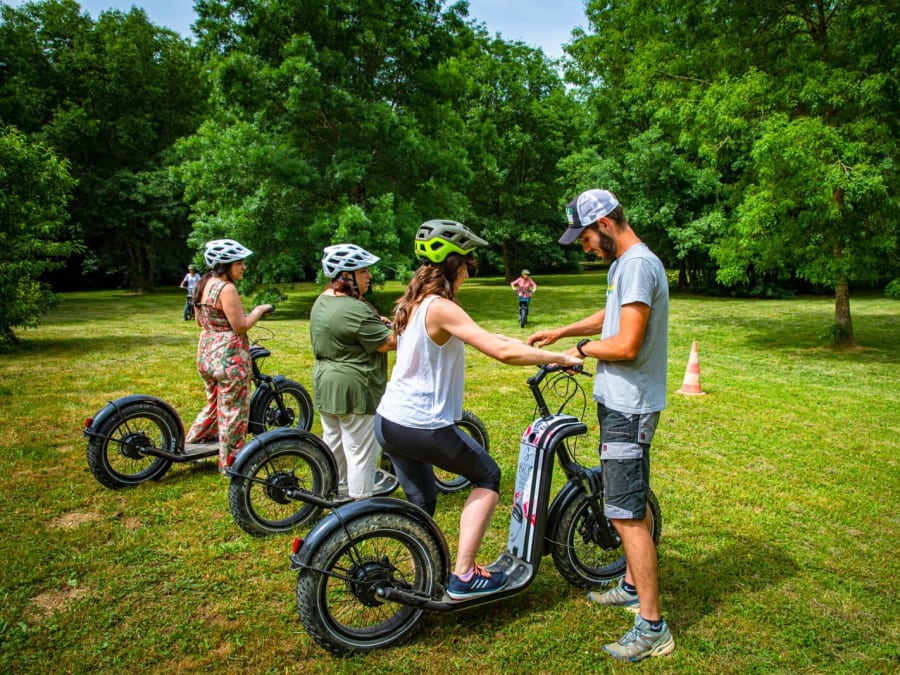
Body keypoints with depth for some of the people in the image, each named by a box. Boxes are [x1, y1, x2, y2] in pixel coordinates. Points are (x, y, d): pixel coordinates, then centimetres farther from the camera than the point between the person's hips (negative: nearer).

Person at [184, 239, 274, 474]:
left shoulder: (203, 284, 9)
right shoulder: (227, 288, -19)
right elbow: (241, 325, -20)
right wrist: (259, 310, -6)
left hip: (207, 353, 9)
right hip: (230, 356, -9)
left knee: (214, 404, 25)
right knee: (234, 410, 4)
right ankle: (230, 463, 15)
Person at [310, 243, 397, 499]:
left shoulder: (322, 301, 8)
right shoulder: (355, 310, -23)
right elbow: (388, 343, -20)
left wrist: (377, 322, 7)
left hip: (324, 385, 10)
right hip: (353, 389, -10)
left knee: (333, 444, 21)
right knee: (361, 452, 1)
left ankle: (336, 495, 36)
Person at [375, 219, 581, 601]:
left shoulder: (412, 302, 8)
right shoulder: (441, 308, -20)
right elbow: (502, 352, -25)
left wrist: (524, 344, 18)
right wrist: (559, 358, -15)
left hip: (388, 422, 9)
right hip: (423, 427, -8)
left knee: (421, 502, 22)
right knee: (488, 477, 13)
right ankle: (464, 576, 12)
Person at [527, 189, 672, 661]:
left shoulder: (637, 265, -21)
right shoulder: (626, 263, 13)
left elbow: (625, 345, -27)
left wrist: (583, 349, -9)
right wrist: (560, 332, 21)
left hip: (629, 408, -11)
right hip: (622, 402, 11)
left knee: (626, 513, -6)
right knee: (632, 503, 21)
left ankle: (652, 627, 4)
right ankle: (632, 587, 37)